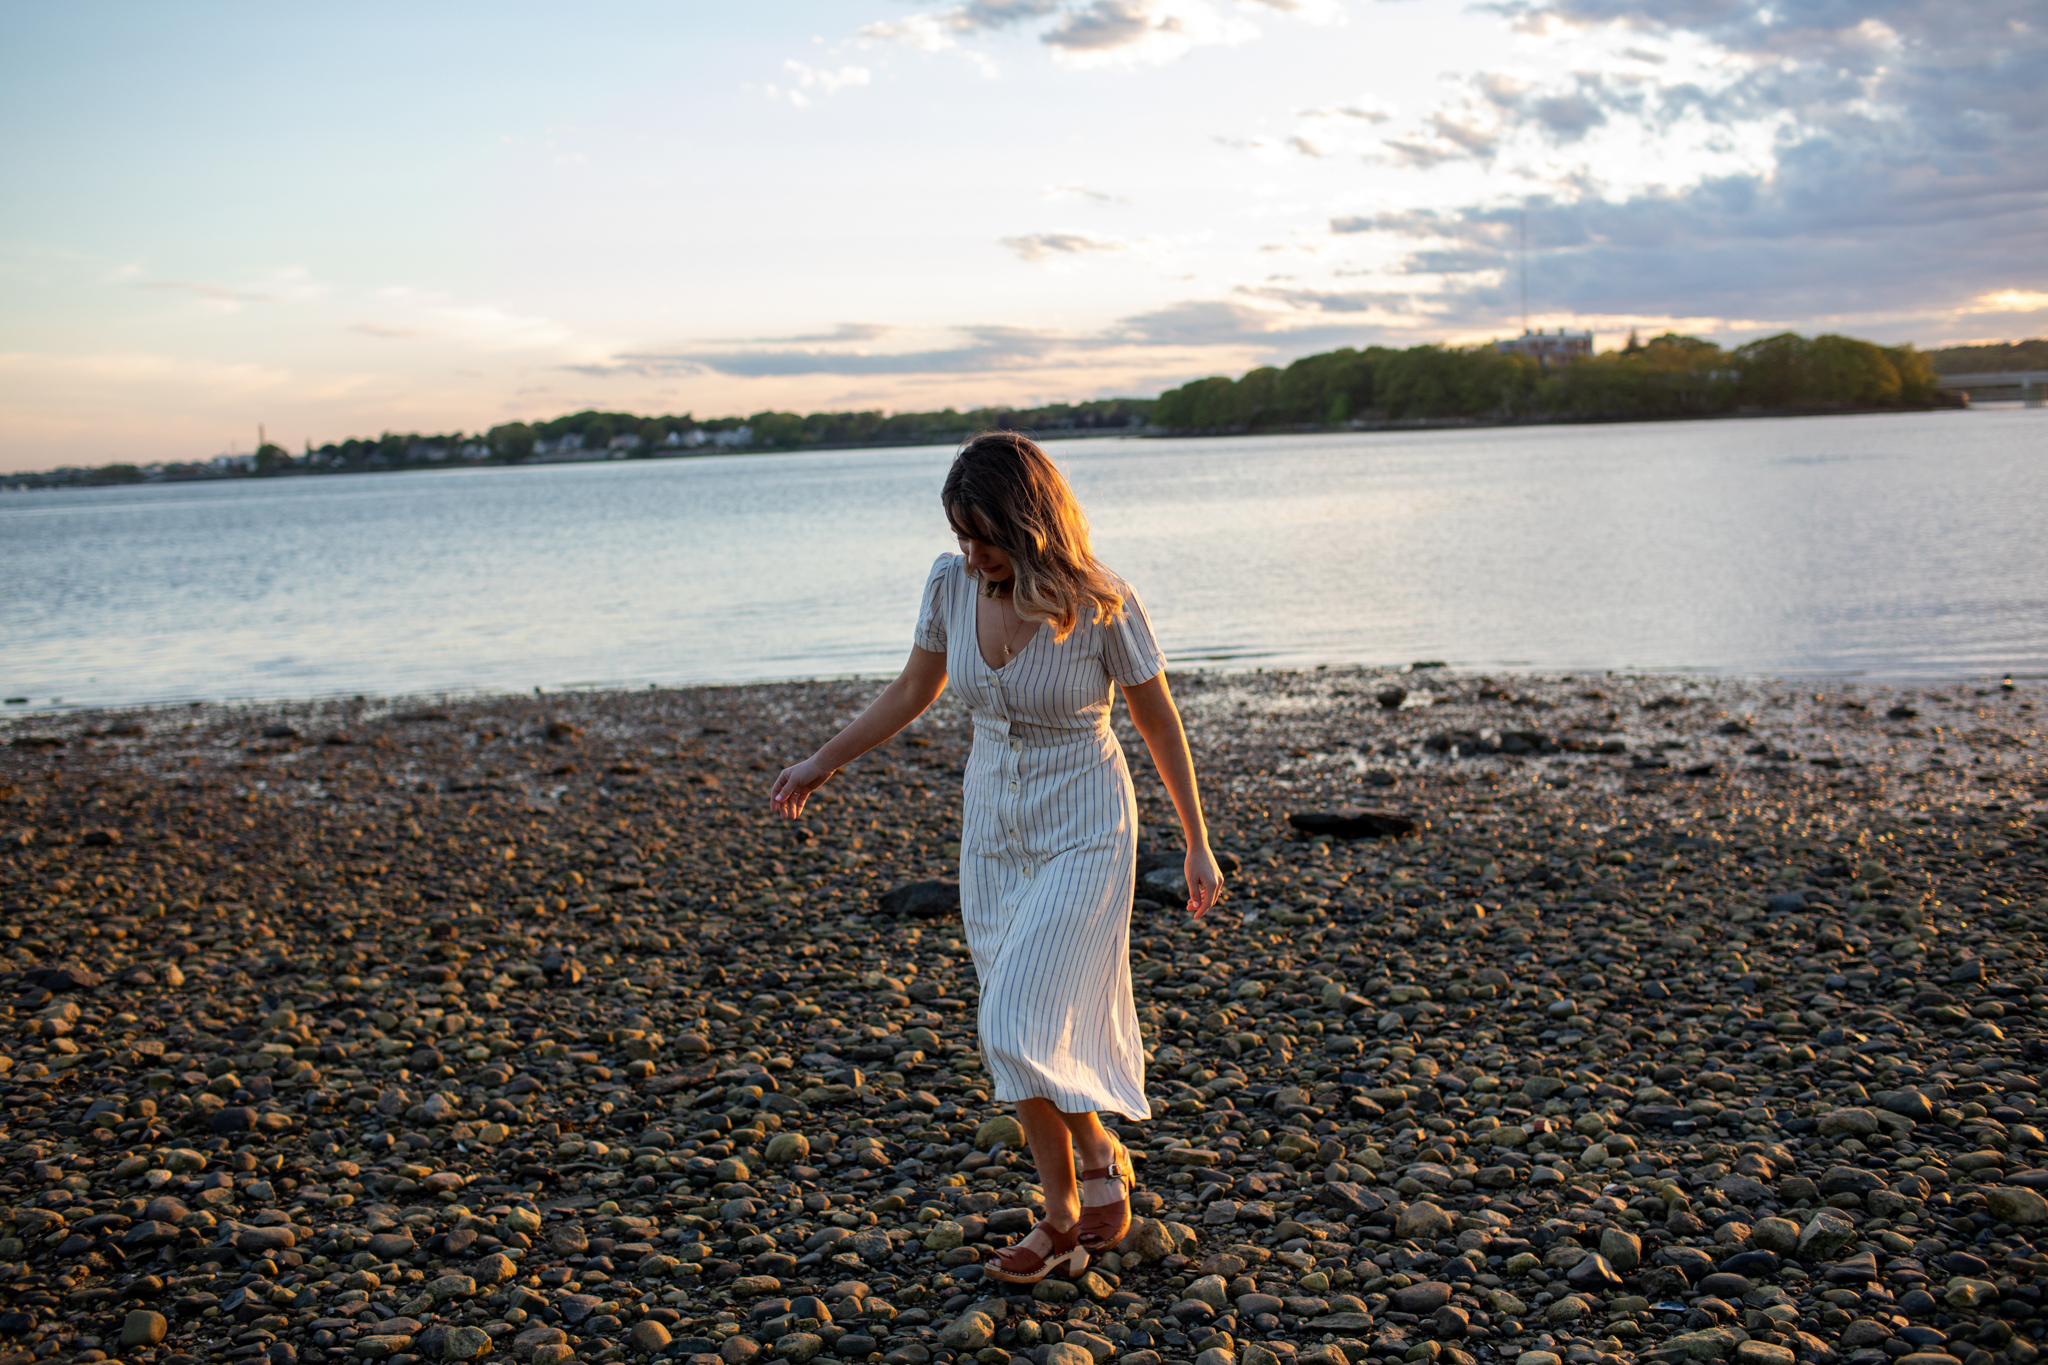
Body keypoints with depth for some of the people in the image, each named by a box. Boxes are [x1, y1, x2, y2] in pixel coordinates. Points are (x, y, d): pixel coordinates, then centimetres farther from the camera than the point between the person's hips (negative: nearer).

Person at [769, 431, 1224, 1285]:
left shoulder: (1101, 608, -19)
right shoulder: (952, 585, -6)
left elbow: (1158, 721, -7)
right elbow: (914, 691, 10)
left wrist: (1197, 844, -3)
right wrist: (821, 765, 13)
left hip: (1081, 832, -5)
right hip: (992, 827, 5)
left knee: (1022, 1031, -12)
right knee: (1024, 1039, 8)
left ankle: (1102, 1162, 16)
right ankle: (1066, 1215, 22)